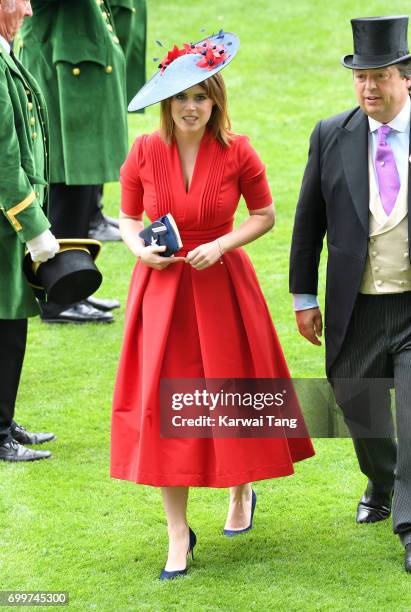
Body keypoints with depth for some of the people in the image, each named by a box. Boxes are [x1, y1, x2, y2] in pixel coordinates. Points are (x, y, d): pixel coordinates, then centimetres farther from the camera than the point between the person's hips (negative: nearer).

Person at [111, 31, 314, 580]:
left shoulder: (237, 153, -8)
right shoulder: (144, 152, -5)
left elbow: (265, 215, 2)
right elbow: (127, 218, 7)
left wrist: (222, 245, -12)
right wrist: (139, 247, -13)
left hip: (222, 284, -1)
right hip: (161, 288, 1)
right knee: (164, 405, -2)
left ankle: (241, 492, 38)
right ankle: (178, 532, 7)